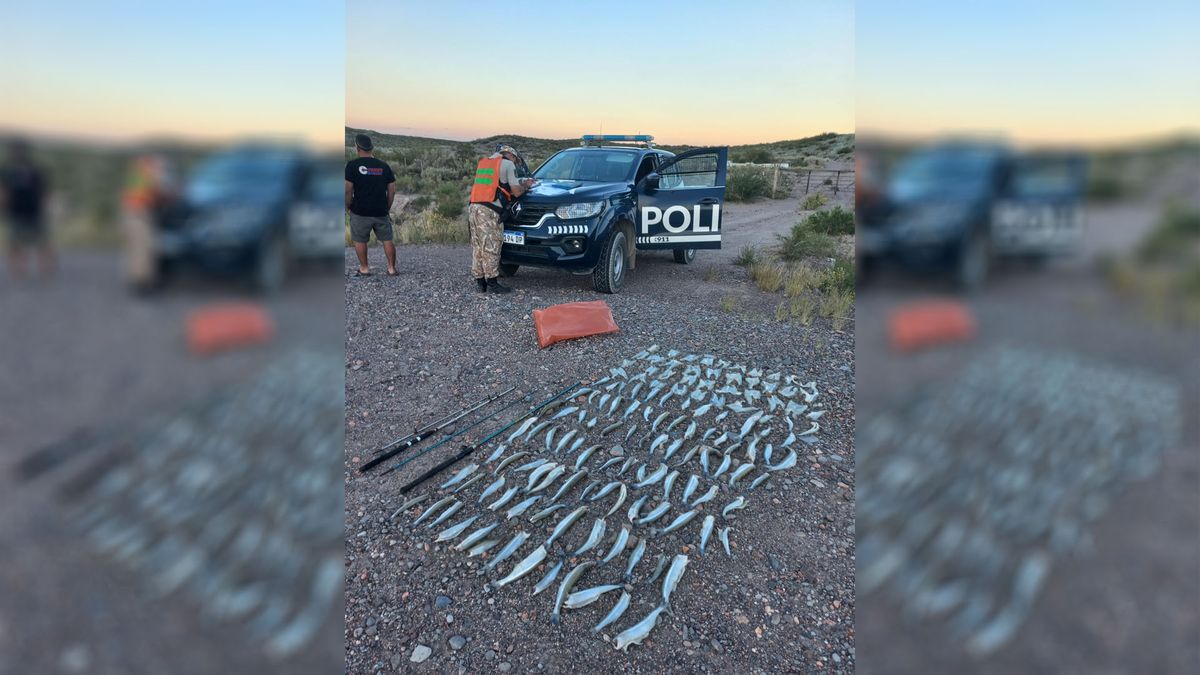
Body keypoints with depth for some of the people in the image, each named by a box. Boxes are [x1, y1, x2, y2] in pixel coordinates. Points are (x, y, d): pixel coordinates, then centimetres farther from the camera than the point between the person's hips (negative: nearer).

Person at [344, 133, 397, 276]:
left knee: (359, 240, 12)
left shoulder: (352, 165, -7)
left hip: (360, 212, -3)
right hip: (381, 212, 3)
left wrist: (348, 207, 3)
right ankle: (392, 268, 12)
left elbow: (348, 190, -11)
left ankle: (364, 268, 17)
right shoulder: (384, 166, 4)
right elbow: (392, 191, 5)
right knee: (387, 240, 10)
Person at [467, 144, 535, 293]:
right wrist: (526, 185, 21)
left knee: (478, 247, 9)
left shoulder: (482, 162, 26)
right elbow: (516, 192, 1)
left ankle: (480, 283, 12)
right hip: (489, 210, -7)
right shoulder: (508, 164, 4)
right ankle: (492, 284, -6)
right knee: (490, 247, -6)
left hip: (474, 207, 7)